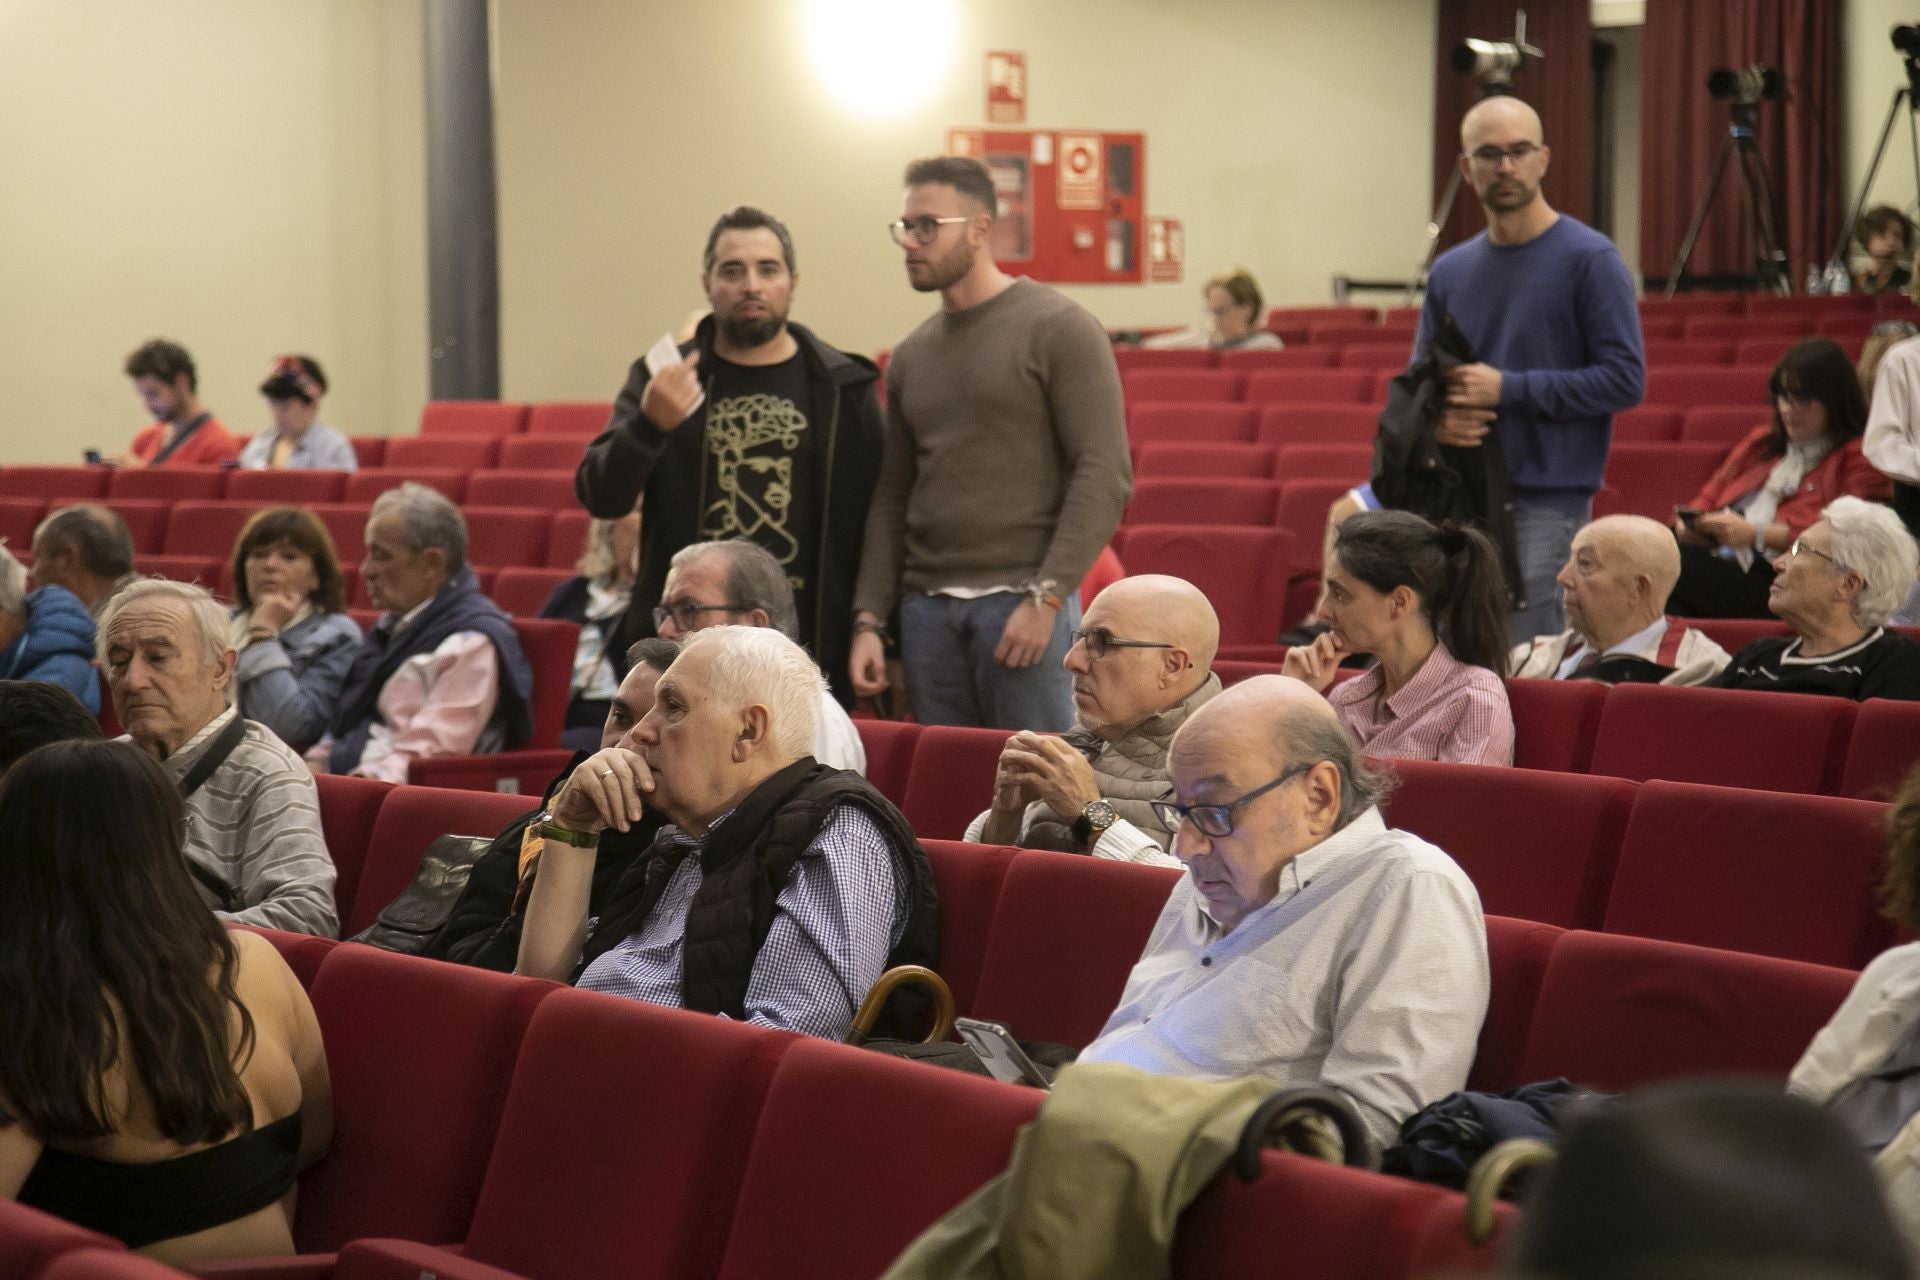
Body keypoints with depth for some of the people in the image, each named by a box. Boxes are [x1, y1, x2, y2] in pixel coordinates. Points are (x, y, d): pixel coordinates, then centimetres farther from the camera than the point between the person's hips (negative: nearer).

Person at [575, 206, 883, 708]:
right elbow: (600, 498, -1)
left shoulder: (843, 388, 5)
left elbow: (878, 517, 5)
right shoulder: (661, 379, 7)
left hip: (806, 655, 0)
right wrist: (650, 424, -20)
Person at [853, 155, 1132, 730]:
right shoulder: (910, 355, 16)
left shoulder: (1059, 330, -4)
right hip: (927, 607, 6)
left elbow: (1105, 474, -10)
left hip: (1023, 603, -6)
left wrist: (1044, 597, -17)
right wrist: (868, 619, 8)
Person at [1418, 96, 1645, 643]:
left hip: (1547, 500, -6)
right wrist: (1437, 417, -6)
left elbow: (1625, 379, -10)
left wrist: (1507, 389, -15)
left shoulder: (1590, 259, -5)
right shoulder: (1451, 270, 13)